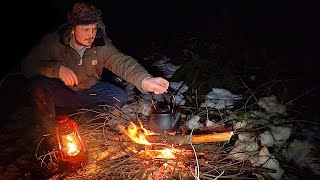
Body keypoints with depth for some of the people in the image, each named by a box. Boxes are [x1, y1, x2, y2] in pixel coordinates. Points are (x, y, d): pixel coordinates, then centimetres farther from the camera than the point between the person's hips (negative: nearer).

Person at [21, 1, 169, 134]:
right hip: (61, 92, -1)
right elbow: (28, 64, -20)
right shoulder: (53, 41, -18)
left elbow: (122, 62, -30)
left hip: (89, 92, 2)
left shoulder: (102, 44, -16)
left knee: (119, 97, -20)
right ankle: (50, 131, -6)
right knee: (39, 85, -32)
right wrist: (57, 68, -38)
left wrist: (144, 80, -50)